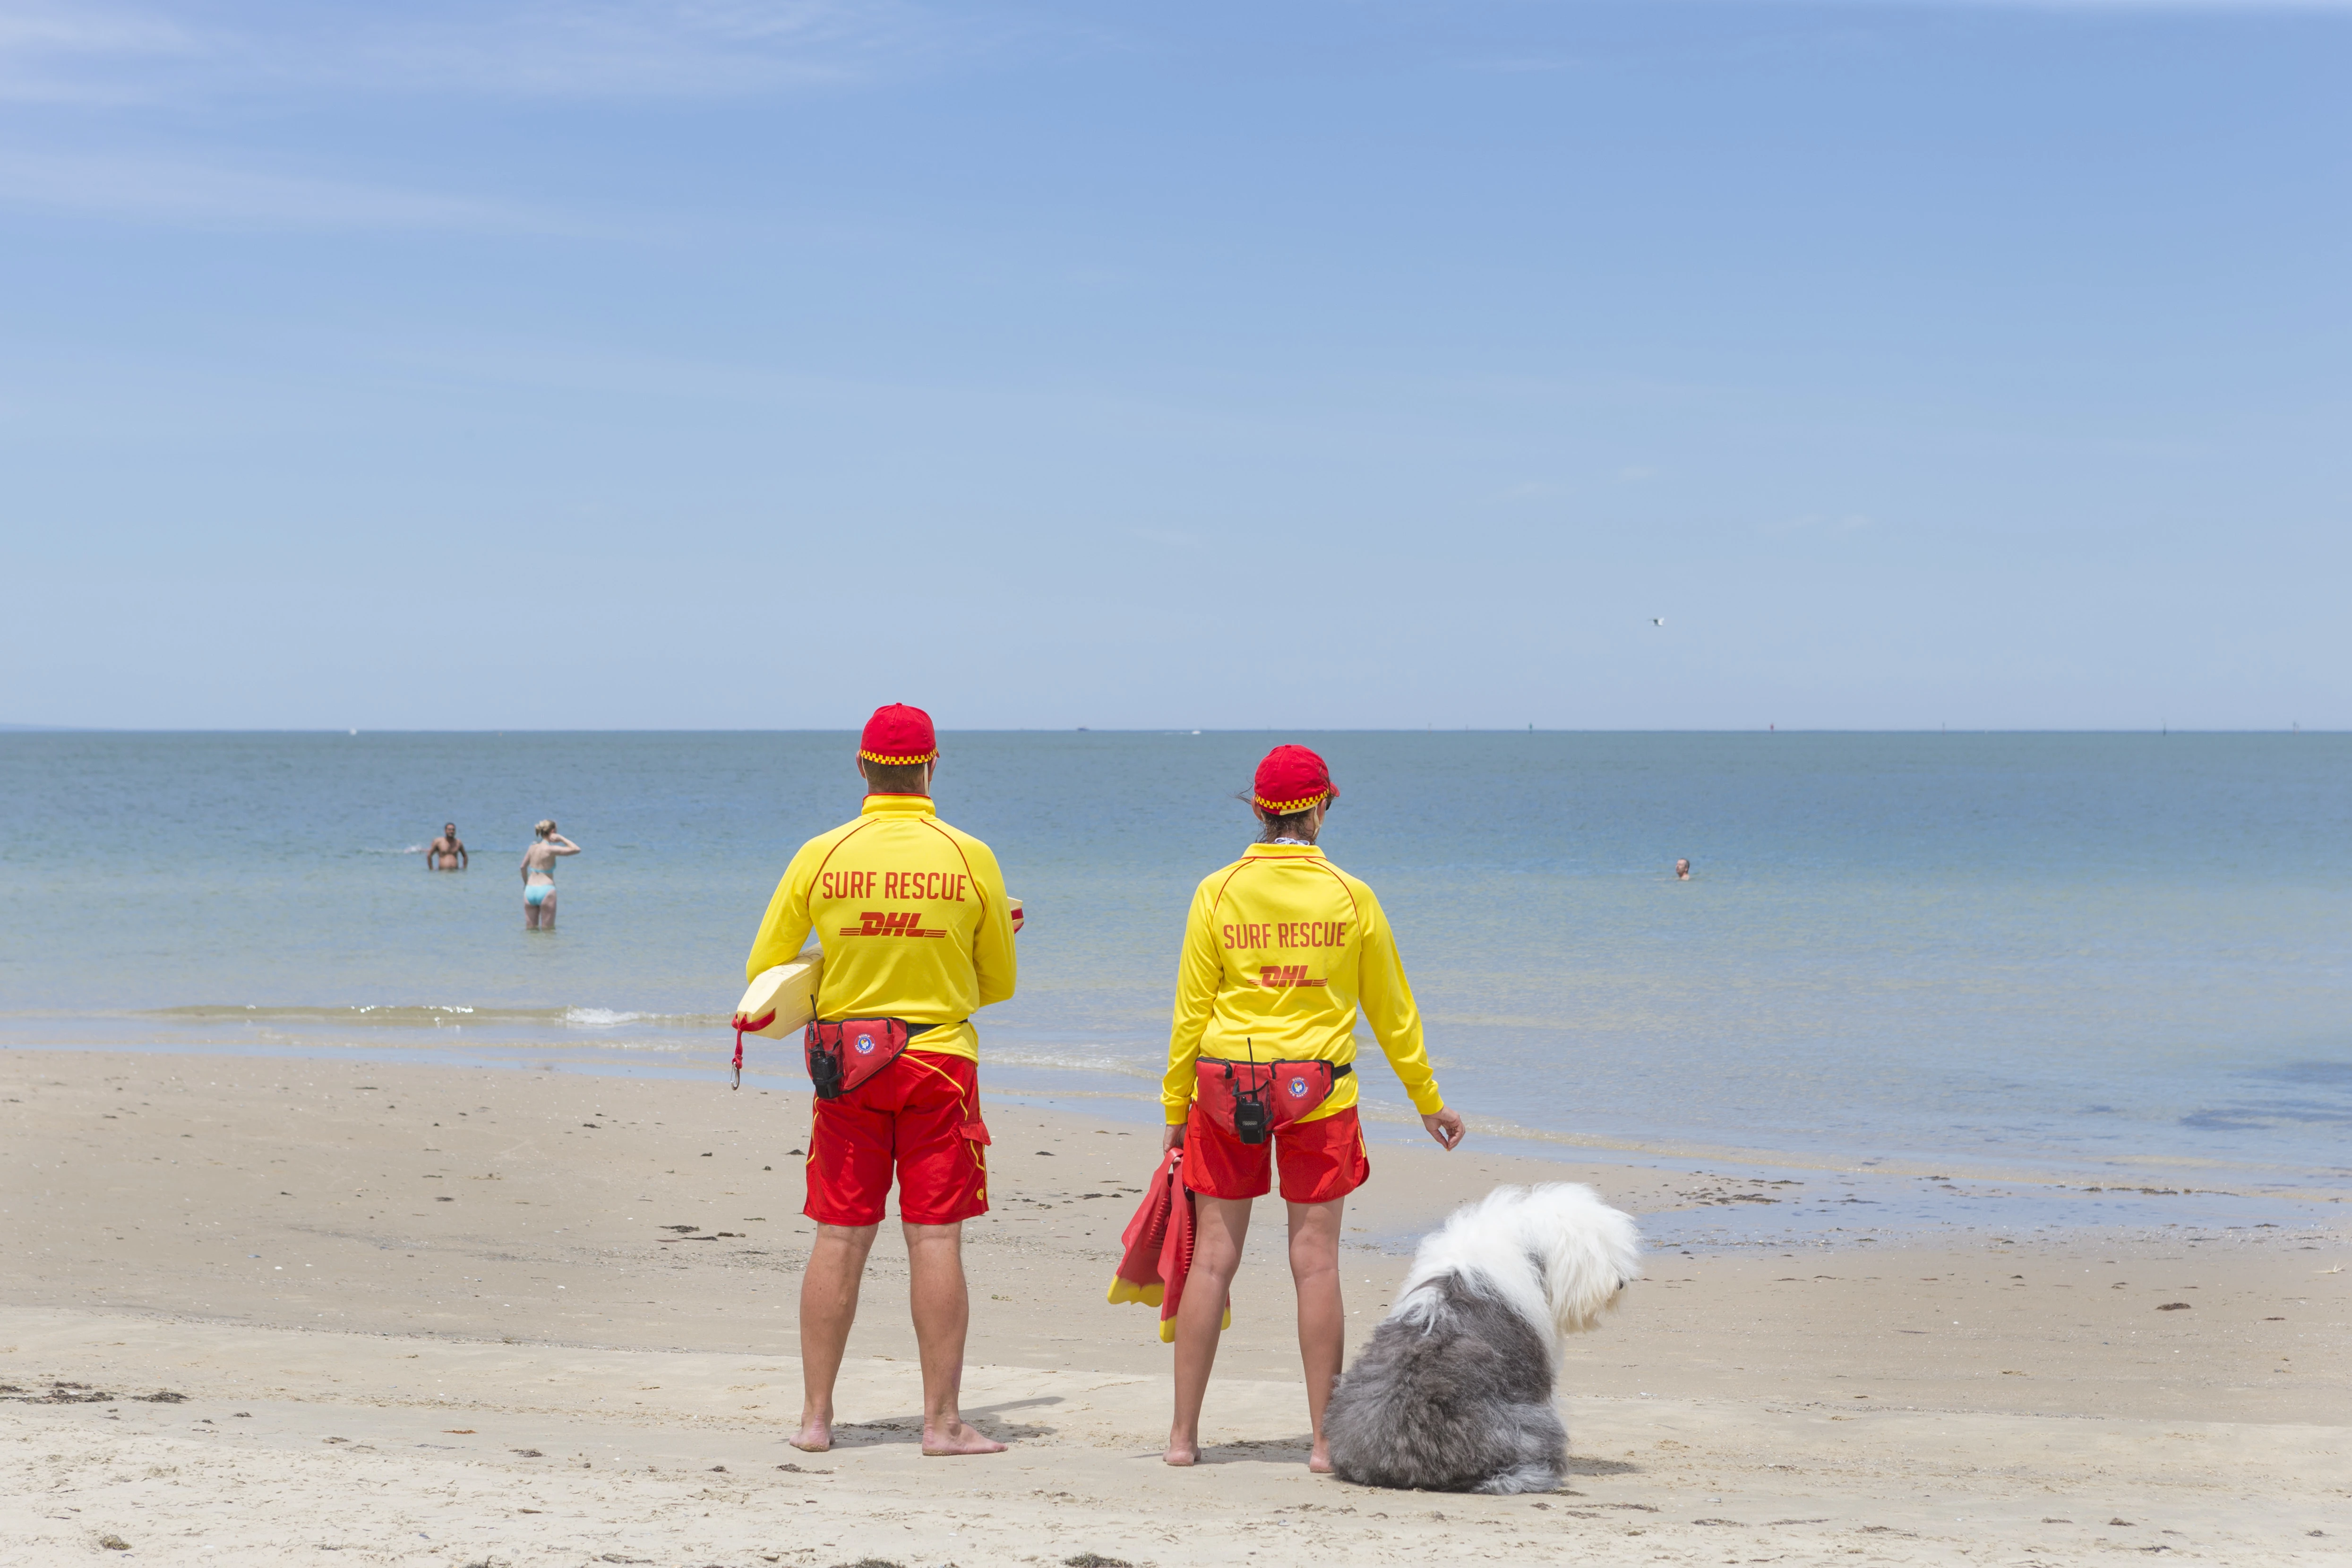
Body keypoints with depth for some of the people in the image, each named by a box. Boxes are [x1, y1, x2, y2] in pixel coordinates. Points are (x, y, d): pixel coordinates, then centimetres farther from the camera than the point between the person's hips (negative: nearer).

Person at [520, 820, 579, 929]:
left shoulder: (533, 847, 7)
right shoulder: (550, 849, -11)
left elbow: (523, 867, 19)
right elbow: (577, 850, -14)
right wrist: (561, 838, -4)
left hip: (530, 891, 5)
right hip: (546, 891, -5)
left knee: (531, 930, 11)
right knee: (548, 931, 2)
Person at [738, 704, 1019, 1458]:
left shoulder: (820, 856, -3)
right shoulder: (970, 857, -4)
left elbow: (763, 973, 2)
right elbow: (998, 983, 5)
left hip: (846, 1057, 1)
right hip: (939, 1058, -1)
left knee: (839, 1240, 6)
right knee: (935, 1239, 0)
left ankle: (816, 1416, 10)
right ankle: (942, 1420, 1)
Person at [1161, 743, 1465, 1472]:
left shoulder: (1218, 892, -2)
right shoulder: (1350, 896, -1)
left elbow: (1191, 1010, -1)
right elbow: (1391, 1010, 6)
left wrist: (1175, 1108, 8)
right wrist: (1429, 1102, 17)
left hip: (1224, 1085, 1)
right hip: (1318, 1091, -1)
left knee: (1213, 1257, 6)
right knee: (1315, 1261, 3)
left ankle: (1184, 1433, 9)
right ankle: (1325, 1439, 4)